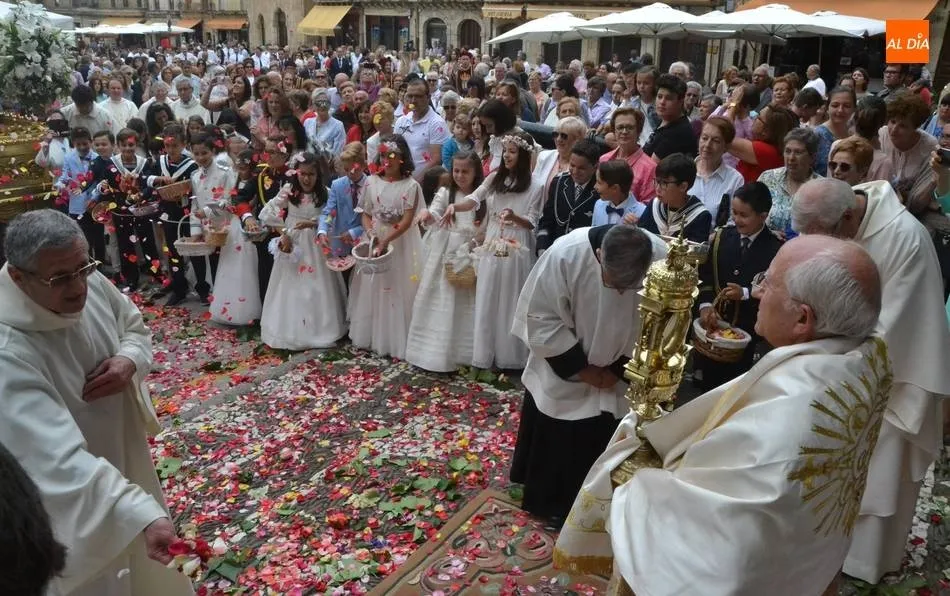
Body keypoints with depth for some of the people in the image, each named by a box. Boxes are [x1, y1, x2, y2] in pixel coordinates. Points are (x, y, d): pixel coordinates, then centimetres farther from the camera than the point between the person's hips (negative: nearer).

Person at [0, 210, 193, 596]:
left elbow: (134, 326, 6)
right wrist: (143, 514, -51)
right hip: (70, 507, -6)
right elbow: (61, 461, -42)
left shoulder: (92, 284, -16)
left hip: (125, 454, 6)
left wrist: (129, 361, -17)